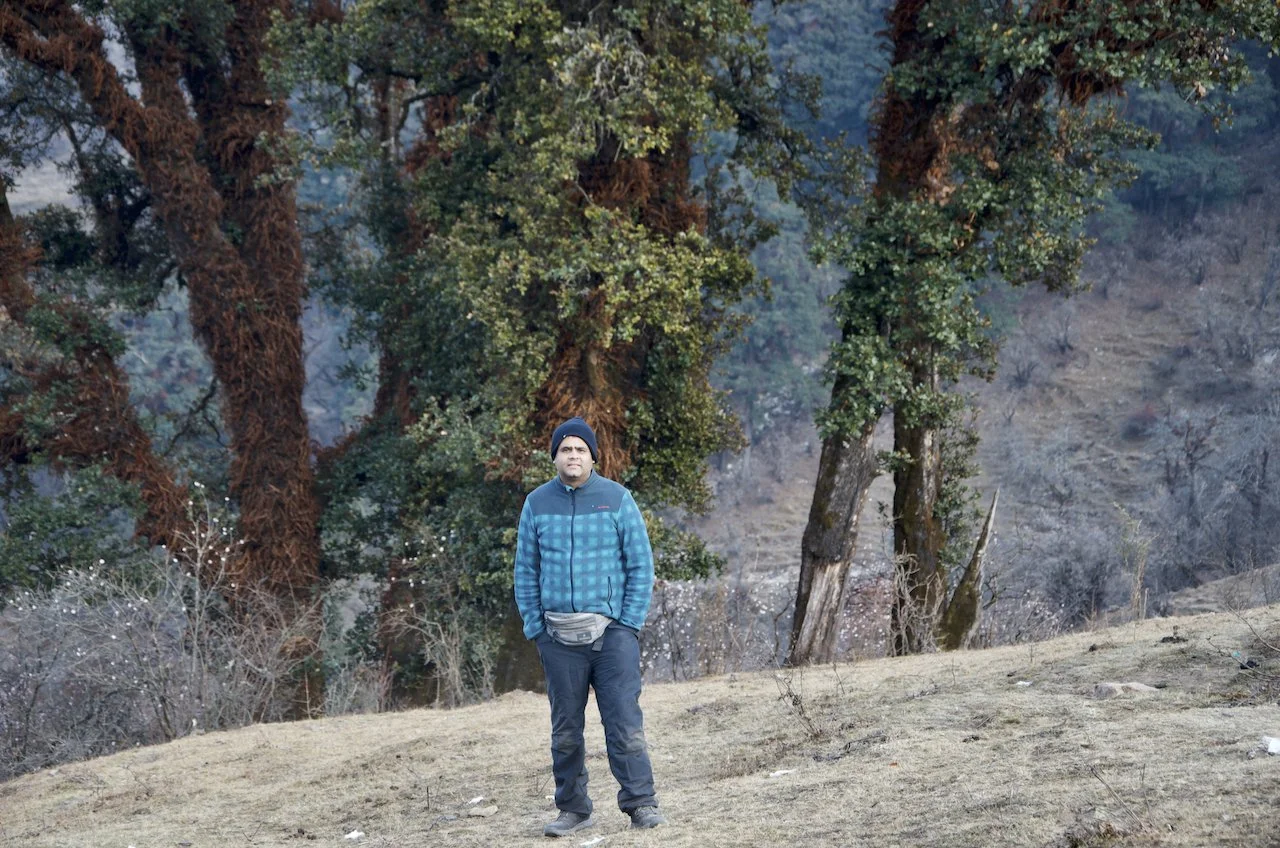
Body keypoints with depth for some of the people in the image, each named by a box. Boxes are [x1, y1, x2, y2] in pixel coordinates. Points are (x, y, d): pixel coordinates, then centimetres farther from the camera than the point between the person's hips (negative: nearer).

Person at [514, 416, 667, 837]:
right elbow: (526, 571, 10)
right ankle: (573, 809, 14)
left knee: (624, 721, -8)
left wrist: (630, 623, -6)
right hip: (559, 638, 2)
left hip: (612, 632, -2)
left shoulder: (617, 499, 1)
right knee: (565, 729, 7)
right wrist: (535, 627, 2)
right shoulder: (537, 503, 7)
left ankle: (641, 804, -5)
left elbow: (641, 565, 1)